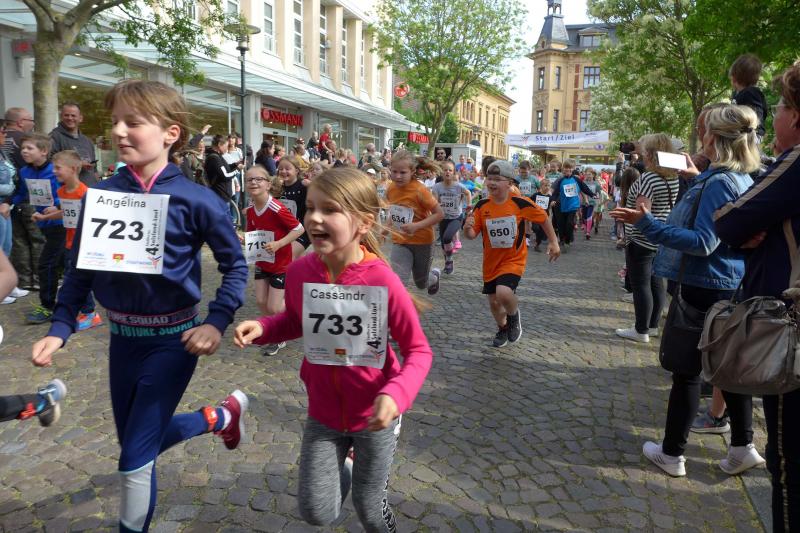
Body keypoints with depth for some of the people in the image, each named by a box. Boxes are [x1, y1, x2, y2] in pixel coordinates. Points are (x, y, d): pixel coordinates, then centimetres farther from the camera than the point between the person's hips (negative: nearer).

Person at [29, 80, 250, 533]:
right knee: (143, 441, 20)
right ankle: (223, 415, 43)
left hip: (171, 339, -5)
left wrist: (217, 323, -17)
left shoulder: (195, 199, -14)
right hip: (121, 337, 6)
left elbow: (236, 264, -7)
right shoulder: (101, 195, -2)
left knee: (135, 456, 1)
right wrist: (59, 329, -3)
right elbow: (81, 272, 5)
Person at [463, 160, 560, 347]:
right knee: (494, 302, 12)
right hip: (491, 262, 4)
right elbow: (472, 234, -6)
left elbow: (543, 218, -1)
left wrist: (553, 242, 2)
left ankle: (514, 317, 8)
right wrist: (468, 228, -28)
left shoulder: (521, 203, -16)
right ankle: (503, 328, 44)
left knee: (504, 293, -27)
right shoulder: (482, 206, -9)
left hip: (513, 260, -4)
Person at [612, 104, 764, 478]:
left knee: (686, 369, 2)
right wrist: (698, 178, 28)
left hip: (704, 288, -9)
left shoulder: (718, 183, -19)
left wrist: (647, 224, -27)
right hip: (732, 287, 9)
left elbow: (702, 242, -25)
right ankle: (742, 448, 26)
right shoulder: (743, 180, 9)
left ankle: (672, 454, 15)